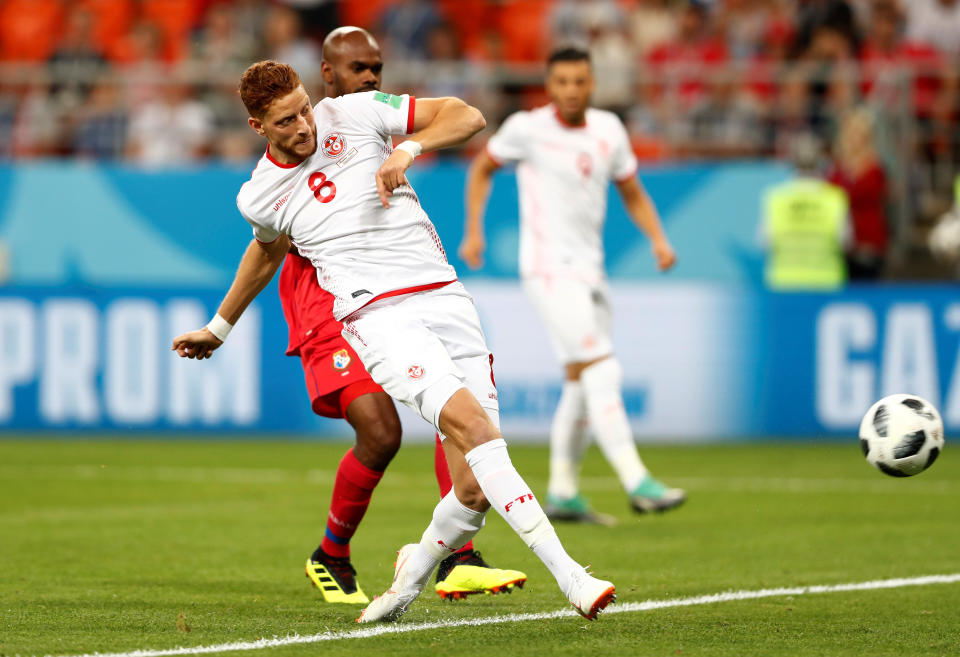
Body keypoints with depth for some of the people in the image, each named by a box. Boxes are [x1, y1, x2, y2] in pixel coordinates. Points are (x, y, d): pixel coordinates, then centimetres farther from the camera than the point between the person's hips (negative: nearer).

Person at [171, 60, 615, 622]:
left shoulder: (354, 113, 5)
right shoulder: (260, 198, 10)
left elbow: (468, 117, 6)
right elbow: (266, 253, 33)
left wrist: (409, 148, -11)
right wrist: (218, 328, 45)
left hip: (444, 296, 2)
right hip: (378, 316, -2)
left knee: (474, 491, -8)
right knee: (471, 424, -28)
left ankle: (412, 577, 23)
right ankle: (569, 575, -32)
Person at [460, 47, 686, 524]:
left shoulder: (608, 130, 8)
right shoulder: (527, 128, -6)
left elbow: (632, 193, 17)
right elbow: (482, 168, 9)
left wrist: (658, 239, 2)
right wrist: (473, 231, 1)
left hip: (589, 270, 7)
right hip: (549, 269, -7)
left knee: (581, 383, 12)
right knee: (601, 372, -17)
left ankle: (562, 493, 23)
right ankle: (637, 484, -22)